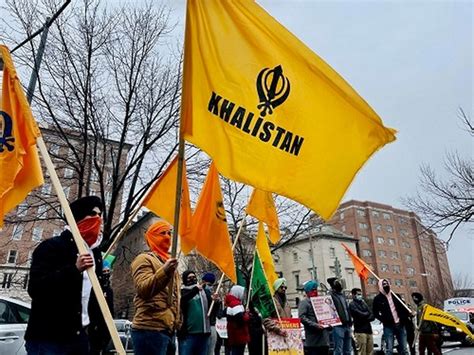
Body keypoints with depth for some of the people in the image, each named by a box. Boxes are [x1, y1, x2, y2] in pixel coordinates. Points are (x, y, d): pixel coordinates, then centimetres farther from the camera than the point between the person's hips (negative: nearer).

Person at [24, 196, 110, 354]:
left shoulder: (95, 253, 13)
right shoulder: (52, 246, -7)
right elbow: (35, 288, -17)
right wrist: (74, 269, -28)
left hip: (81, 337, 7)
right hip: (47, 339, -6)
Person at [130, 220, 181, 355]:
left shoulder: (169, 262, 22)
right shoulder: (144, 259, -3)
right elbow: (143, 289, -19)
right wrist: (164, 272, -34)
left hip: (168, 329, 8)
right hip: (150, 330, -8)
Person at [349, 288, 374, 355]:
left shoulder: (363, 303, 20)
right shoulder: (352, 304, -2)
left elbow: (372, 316, 13)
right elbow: (360, 314, -15)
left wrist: (365, 318, -8)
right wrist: (367, 314, 5)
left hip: (368, 330, 7)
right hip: (360, 331, -7)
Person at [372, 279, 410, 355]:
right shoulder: (378, 298, -1)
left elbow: (404, 308, 14)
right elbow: (375, 313, 1)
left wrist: (403, 319, 1)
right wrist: (384, 320, -9)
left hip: (400, 325, 4)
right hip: (388, 326, -4)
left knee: (404, 349, 9)